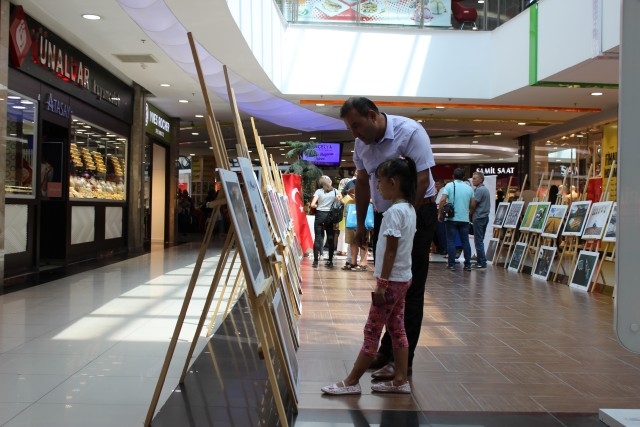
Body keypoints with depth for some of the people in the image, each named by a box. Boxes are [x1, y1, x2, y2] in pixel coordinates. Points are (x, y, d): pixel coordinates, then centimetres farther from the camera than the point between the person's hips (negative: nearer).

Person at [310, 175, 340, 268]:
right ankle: (330, 261, 11)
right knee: (330, 238, 8)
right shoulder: (334, 191, 5)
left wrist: (318, 206, 8)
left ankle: (315, 261, -1)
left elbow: (312, 205, -11)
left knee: (318, 237, 1)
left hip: (320, 215, -2)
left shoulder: (318, 191, -4)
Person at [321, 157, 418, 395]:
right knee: (397, 329, 13)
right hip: (403, 278, 9)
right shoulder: (409, 208, 9)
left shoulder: (394, 211, -20)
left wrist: (381, 285, -18)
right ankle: (400, 380, 19)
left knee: (372, 331, -2)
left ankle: (351, 382, 7)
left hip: (391, 279, -9)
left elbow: (391, 251, -21)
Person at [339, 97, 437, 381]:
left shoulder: (409, 132, -19)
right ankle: (387, 350, 27)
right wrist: (360, 224, 12)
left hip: (417, 214, -7)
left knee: (410, 290, -3)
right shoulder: (362, 143, 1)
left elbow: (422, 179, -21)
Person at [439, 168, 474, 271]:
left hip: (452, 218, -3)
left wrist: (440, 213, -5)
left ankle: (451, 264, 2)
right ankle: (467, 264, 9)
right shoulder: (469, 188, 7)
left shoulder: (449, 186, -4)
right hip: (465, 219, 3)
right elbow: (472, 204, 8)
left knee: (451, 241, 2)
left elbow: (443, 200, -14)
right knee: (465, 241, 7)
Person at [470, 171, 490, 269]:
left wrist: (470, 215, 0)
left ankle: (482, 262, -6)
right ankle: (480, 260, 16)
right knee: (480, 240, 13)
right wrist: (472, 215, 17)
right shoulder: (486, 189, 17)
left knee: (478, 240, -6)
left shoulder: (479, 190, -15)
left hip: (478, 218, -10)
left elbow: (473, 205, -15)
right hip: (484, 217, 10)